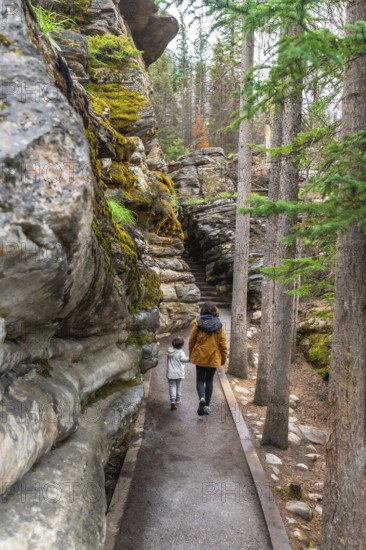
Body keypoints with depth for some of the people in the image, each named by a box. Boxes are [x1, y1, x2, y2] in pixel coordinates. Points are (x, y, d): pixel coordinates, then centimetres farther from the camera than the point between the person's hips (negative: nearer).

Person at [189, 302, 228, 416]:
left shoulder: (197, 324, -7)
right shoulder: (219, 325, -5)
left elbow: (192, 340, -1)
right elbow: (223, 343, -3)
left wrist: (191, 355, 11)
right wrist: (224, 357, 8)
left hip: (199, 356, -1)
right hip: (214, 358, 1)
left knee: (200, 379, 10)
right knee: (209, 381, 13)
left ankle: (201, 398, -15)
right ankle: (207, 405, 15)